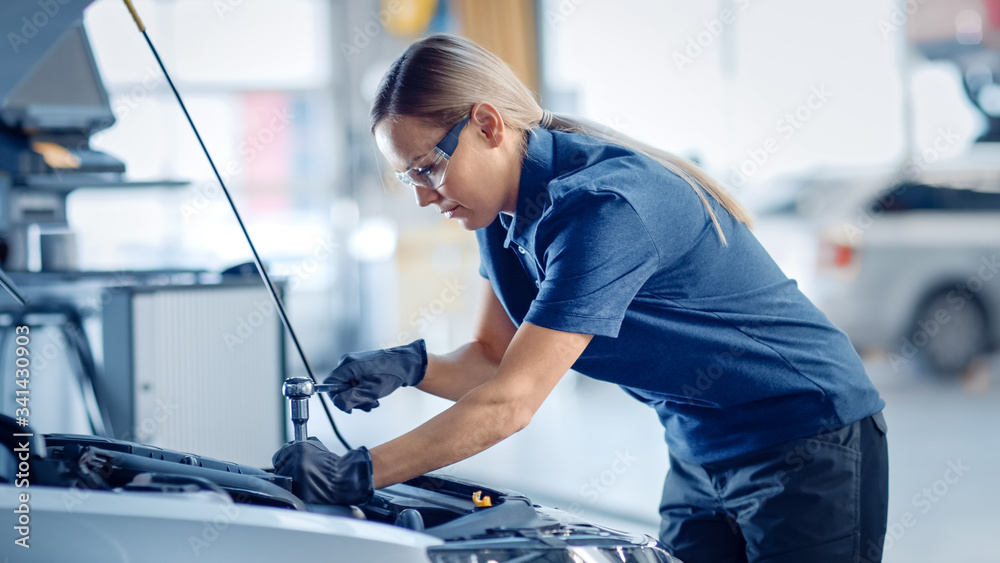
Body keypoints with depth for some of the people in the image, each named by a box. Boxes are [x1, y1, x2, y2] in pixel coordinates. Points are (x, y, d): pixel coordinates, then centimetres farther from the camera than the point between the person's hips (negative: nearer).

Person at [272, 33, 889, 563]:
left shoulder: (602, 206, -28)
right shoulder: (511, 208, 1)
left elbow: (511, 402, -30)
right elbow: (493, 360, 8)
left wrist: (359, 473, -28)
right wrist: (411, 366, -13)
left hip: (809, 446, -9)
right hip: (702, 456, 9)